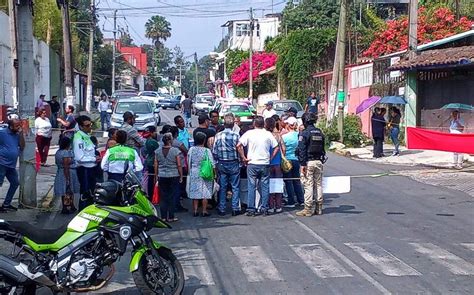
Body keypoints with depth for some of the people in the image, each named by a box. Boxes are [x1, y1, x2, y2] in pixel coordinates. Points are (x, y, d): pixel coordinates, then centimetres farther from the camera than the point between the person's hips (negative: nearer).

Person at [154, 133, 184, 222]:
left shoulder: (157, 151, 0)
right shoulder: (175, 151, -9)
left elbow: (156, 165, 5)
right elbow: (179, 165, -7)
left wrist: (156, 176, 15)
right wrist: (181, 176, 3)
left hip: (161, 177, 3)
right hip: (173, 176, -3)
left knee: (163, 197, 8)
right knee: (171, 197, 4)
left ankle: (163, 217, 10)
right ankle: (171, 217, 8)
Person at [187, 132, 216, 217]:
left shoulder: (191, 149, -4)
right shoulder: (207, 151, -11)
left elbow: (189, 162, 4)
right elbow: (212, 164, -8)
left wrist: (189, 171, 17)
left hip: (194, 174, 3)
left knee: (195, 192, 9)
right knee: (205, 192, 4)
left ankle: (195, 211, 11)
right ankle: (204, 211, 6)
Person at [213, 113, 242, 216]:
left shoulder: (218, 135, -5)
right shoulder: (236, 135, -10)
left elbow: (214, 151, -3)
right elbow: (240, 150, -9)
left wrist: (217, 161, 12)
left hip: (221, 164, 2)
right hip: (234, 164, -2)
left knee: (222, 187, 9)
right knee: (235, 187, 7)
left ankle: (222, 209, 12)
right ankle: (235, 208, 4)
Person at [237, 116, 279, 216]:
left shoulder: (249, 133, -3)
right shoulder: (268, 134, 1)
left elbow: (239, 145, -9)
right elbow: (276, 147, 2)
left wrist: (244, 158, -3)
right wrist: (270, 158, 8)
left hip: (252, 163, -1)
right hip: (265, 164, 1)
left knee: (251, 187, 3)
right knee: (265, 187, 8)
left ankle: (251, 209, 3)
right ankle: (264, 208, 9)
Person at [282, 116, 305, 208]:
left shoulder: (285, 136, -15)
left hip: (287, 160, -5)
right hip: (296, 160, 5)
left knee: (288, 181, 2)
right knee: (297, 180, 14)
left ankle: (291, 202, 4)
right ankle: (301, 200, 19)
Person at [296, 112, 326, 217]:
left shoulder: (305, 133, -10)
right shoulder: (319, 132, 10)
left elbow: (302, 150, -15)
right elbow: (322, 148, 13)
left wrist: (302, 164, -14)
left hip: (308, 162, -6)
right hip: (318, 161, 6)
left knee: (308, 185, -4)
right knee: (318, 184, 10)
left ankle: (308, 209, -2)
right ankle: (319, 208, 15)